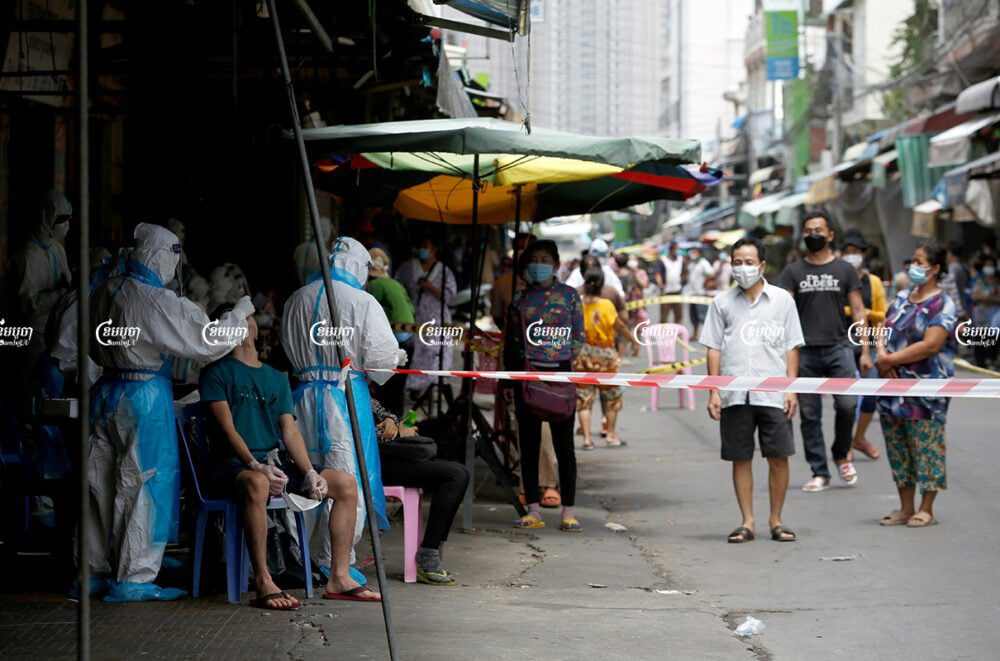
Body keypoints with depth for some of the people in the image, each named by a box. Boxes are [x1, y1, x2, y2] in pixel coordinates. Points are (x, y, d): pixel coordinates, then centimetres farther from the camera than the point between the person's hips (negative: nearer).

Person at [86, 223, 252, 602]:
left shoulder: (107, 292, 3)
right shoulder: (159, 302, -18)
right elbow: (208, 342, -13)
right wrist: (241, 312, -1)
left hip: (107, 392, 7)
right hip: (146, 397, -7)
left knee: (102, 483, 12)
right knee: (143, 484, -1)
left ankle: (95, 571, 20)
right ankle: (133, 578, 1)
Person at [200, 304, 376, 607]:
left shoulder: (277, 378, 22)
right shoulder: (216, 372, 4)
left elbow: (290, 431, 12)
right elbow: (228, 429, -8)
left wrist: (309, 473, -5)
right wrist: (255, 466, -23)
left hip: (277, 461, 7)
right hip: (235, 463, -7)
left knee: (346, 482, -9)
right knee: (257, 484, -42)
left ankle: (340, 577, -8)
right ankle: (263, 582, -39)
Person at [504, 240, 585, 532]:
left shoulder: (569, 295, 5)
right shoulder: (521, 298, 11)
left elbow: (578, 335, 4)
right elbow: (512, 338, 13)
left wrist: (566, 363, -8)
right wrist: (518, 369, 1)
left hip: (559, 372, -3)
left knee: (564, 444, -4)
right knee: (529, 443, 3)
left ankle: (568, 512, -2)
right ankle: (533, 511, 8)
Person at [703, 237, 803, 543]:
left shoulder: (781, 300, 7)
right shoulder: (722, 302, 9)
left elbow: (791, 347, 8)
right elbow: (714, 348, 9)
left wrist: (791, 389, -1)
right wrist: (713, 392, 2)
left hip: (773, 393, -1)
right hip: (734, 395, 1)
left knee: (778, 458, -1)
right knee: (740, 459, 4)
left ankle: (776, 521, 10)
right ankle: (747, 522, 11)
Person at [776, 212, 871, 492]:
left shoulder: (844, 269, 9)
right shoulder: (793, 271, 8)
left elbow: (858, 311, 9)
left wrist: (865, 350, 1)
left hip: (838, 347, 0)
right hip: (805, 351, 0)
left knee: (847, 404, -13)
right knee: (810, 414, 2)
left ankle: (841, 455, 12)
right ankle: (819, 473, 10)